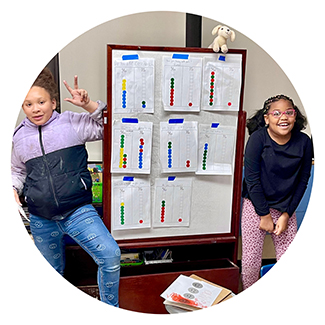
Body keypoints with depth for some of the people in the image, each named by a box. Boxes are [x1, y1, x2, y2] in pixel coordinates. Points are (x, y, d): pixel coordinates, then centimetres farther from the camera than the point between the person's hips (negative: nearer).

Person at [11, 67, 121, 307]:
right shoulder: (19, 136, 9)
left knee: (110, 255, -20)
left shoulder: (72, 123, -1)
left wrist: (89, 105, -16)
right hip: (41, 220, 4)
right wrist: (13, 189, 5)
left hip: (78, 211, -3)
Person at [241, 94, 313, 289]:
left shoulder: (304, 142, -6)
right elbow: (251, 179, -14)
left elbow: (302, 181, 1)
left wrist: (287, 214, -3)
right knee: (251, 260, 3)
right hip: (256, 206, -2)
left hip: (286, 208, 3)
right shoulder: (258, 138, -15)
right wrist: (264, 215, -12)